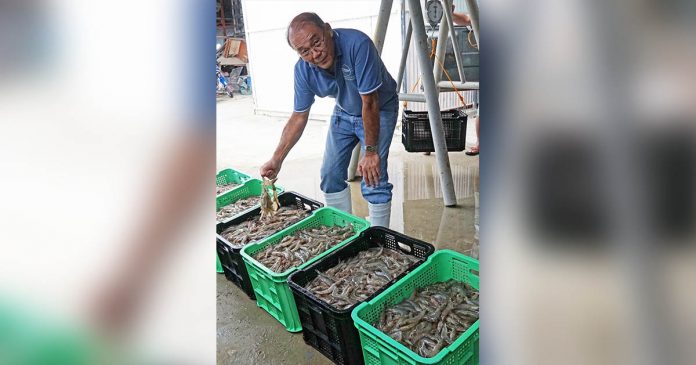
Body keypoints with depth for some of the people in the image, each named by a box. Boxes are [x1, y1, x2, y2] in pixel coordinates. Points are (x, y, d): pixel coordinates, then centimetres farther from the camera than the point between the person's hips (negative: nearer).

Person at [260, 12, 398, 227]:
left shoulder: (357, 44, -36)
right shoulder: (303, 70, -19)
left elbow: (370, 103, -33)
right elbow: (299, 116, -10)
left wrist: (371, 151, -29)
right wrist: (276, 160, -16)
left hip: (379, 109, -5)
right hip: (344, 112, 5)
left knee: (373, 177, -15)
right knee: (331, 174, 6)